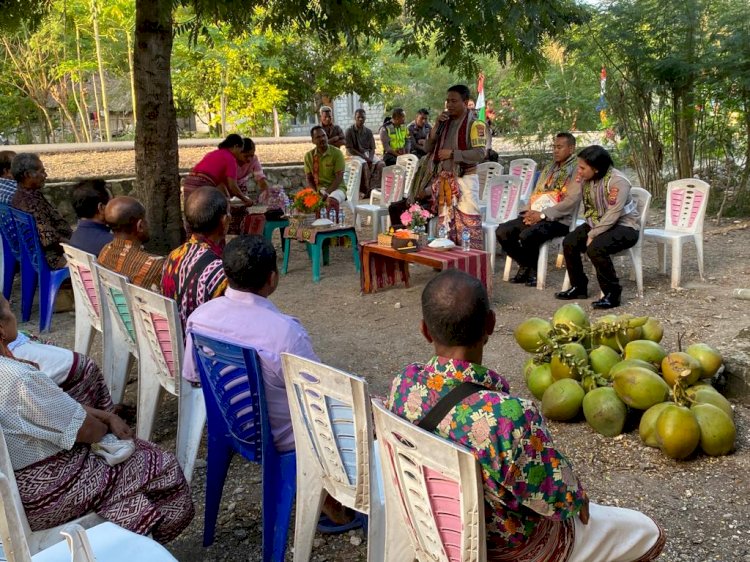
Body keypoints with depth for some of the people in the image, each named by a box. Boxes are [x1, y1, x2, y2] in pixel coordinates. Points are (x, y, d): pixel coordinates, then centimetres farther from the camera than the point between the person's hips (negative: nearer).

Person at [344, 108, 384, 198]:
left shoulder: (368, 132, 12)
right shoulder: (350, 131, -2)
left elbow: (372, 148, 10)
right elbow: (349, 149, -9)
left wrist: (370, 158, -13)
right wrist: (365, 157, -17)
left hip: (368, 154, 5)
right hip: (356, 155, -5)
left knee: (381, 164, -23)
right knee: (364, 165, -36)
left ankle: (373, 187, -23)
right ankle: (365, 190, -28)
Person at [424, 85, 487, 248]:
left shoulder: (474, 124, -6)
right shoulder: (445, 123, 14)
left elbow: (479, 154, -16)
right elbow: (427, 148, 9)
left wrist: (452, 153, -17)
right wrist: (436, 126, -2)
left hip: (464, 179, -6)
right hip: (444, 181, 7)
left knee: (468, 224, -10)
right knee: (446, 224, 12)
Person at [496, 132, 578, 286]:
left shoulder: (577, 169, -4)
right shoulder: (548, 168, 22)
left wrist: (542, 215, -18)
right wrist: (528, 211, -1)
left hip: (558, 220, -7)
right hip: (535, 216, 8)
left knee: (526, 236, -33)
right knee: (502, 232, -12)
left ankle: (534, 269, -5)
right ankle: (525, 265, 7)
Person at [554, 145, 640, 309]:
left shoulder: (618, 181, -24)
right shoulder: (584, 179, -2)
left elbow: (613, 215, -28)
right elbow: (570, 202, -2)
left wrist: (592, 235, -28)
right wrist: (545, 214, -9)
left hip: (624, 226, -7)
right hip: (598, 223, 7)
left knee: (595, 248, -32)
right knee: (569, 243, -11)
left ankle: (612, 293, -16)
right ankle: (579, 287, 7)